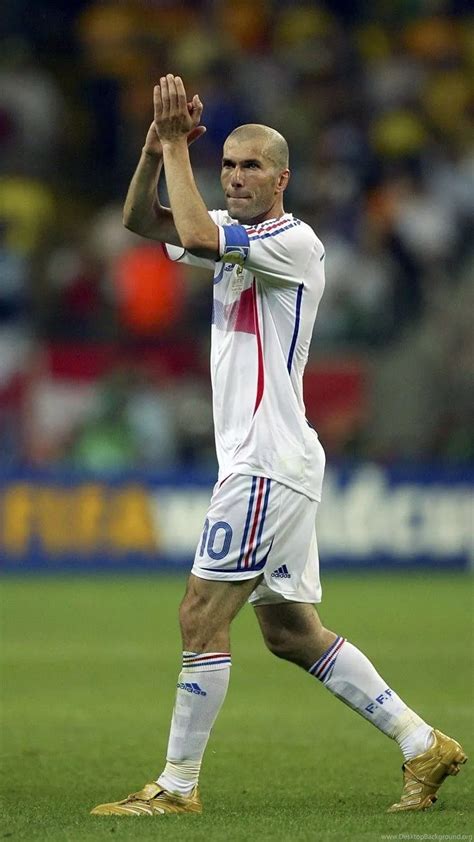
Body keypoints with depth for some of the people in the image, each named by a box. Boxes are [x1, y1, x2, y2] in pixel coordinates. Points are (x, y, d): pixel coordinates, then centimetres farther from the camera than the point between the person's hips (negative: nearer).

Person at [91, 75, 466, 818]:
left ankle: (178, 786, -4)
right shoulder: (238, 235, 15)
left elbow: (196, 234, -26)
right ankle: (423, 745, 13)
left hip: (269, 462, -10)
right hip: (263, 462, 10)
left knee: (201, 617, -9)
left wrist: (177, 147, -14)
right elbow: (142, 220, 10)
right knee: (291, 631, 10)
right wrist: (159, 143, -5)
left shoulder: (294, 242, -11)